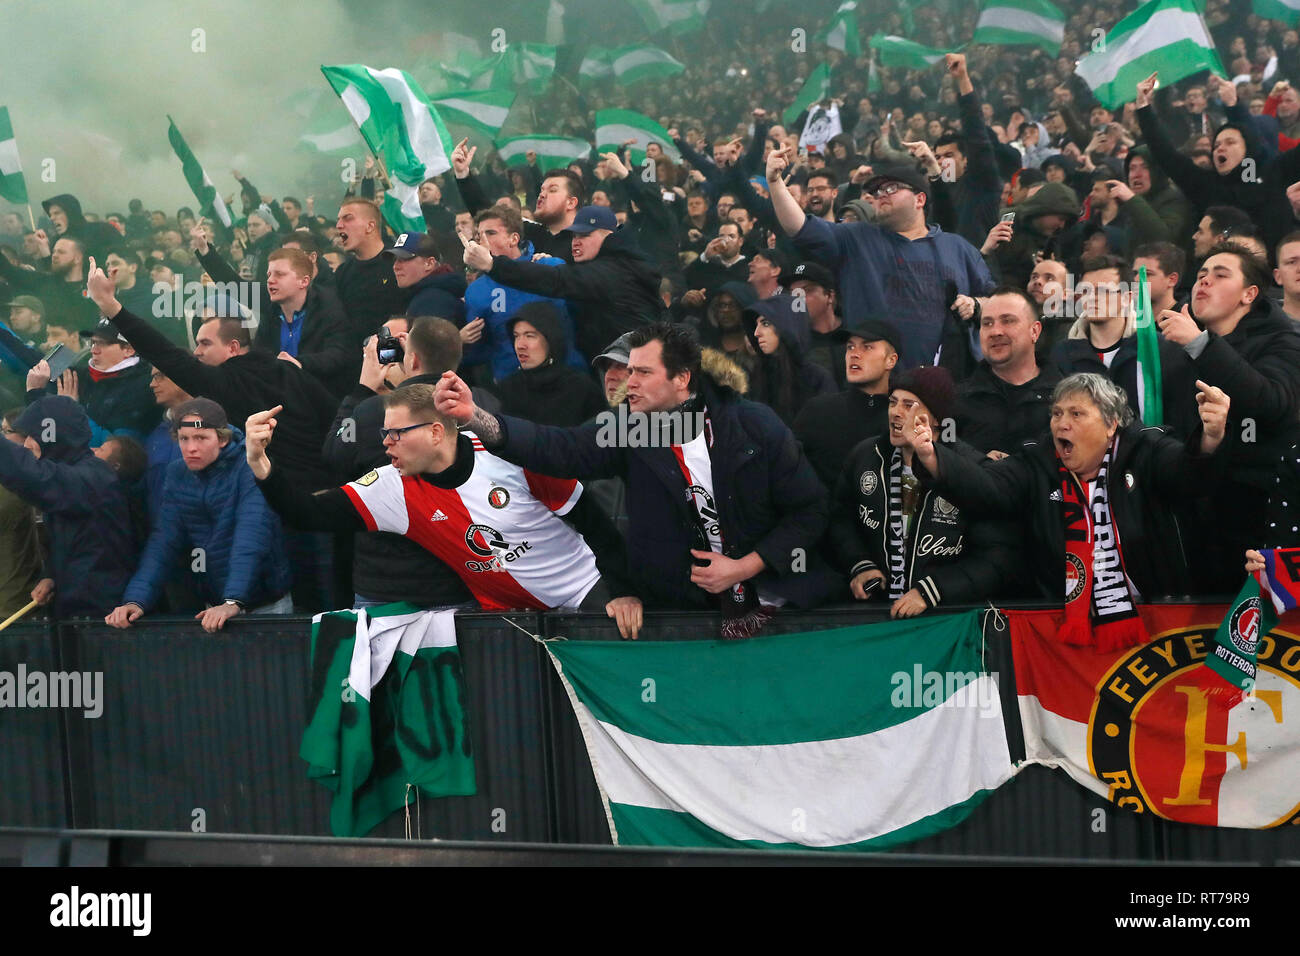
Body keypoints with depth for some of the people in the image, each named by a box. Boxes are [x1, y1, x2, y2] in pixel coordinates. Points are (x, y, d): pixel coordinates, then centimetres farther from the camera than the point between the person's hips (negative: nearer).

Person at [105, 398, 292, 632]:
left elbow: (251, 538, -25)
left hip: (267, 604, -4)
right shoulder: (178, 475, 3)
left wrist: (233, 602, -36)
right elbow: (163, 542, -3)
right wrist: (136, 600, -17)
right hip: (213, 605, 4)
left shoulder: (250, 468, -14)